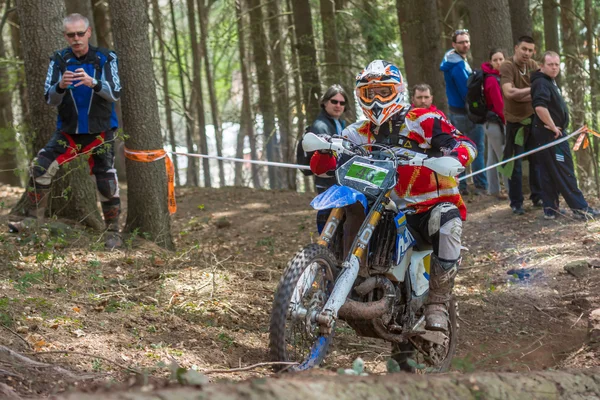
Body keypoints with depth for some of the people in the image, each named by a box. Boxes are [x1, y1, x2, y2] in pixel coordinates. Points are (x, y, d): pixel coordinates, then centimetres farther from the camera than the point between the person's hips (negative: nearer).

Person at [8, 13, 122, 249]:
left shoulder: (105, 58, -8)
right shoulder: (59, 60, -4)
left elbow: (115, 94, -17)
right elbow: (50, 100, -7)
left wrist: (93, 83, -37)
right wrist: (60, 86, -31)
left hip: (100, 131, -2)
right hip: (68, 131, 2)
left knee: (107, 183, -1)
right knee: (40, 169, -13)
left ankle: (113, 233, 15)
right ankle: (33, 221, -3)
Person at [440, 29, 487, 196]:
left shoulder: (451, 60, 10)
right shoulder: (459, 66, -20)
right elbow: (467, 94, -21)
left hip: (454, 111, 10)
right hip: (466, 113, -10)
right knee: (477, 150, -3)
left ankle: (459, 186, 13)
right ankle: (481, 186, -1)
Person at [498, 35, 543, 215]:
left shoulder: (533, 66, 3)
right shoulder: (507, 67, -15)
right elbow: (509, 92, -30)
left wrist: (520, 95, -19)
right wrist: (531, 90, -19)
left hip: (533, 119, 5)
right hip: (515, 121, -5)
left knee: (536, 159, 11)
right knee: (514, 163, 0)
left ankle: (537, 197, 23)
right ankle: (516, 203, 8)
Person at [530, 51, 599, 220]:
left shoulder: (549, 82, 16)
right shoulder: (541, 83, -17)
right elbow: (540, 107, -33)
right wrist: (553, 127, -24)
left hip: (552, 134, 10)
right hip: (551, 134, -10)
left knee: (549, 173, 11)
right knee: (565, 172, -6)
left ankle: (550, 208, 14)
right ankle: (580, 208, -3)